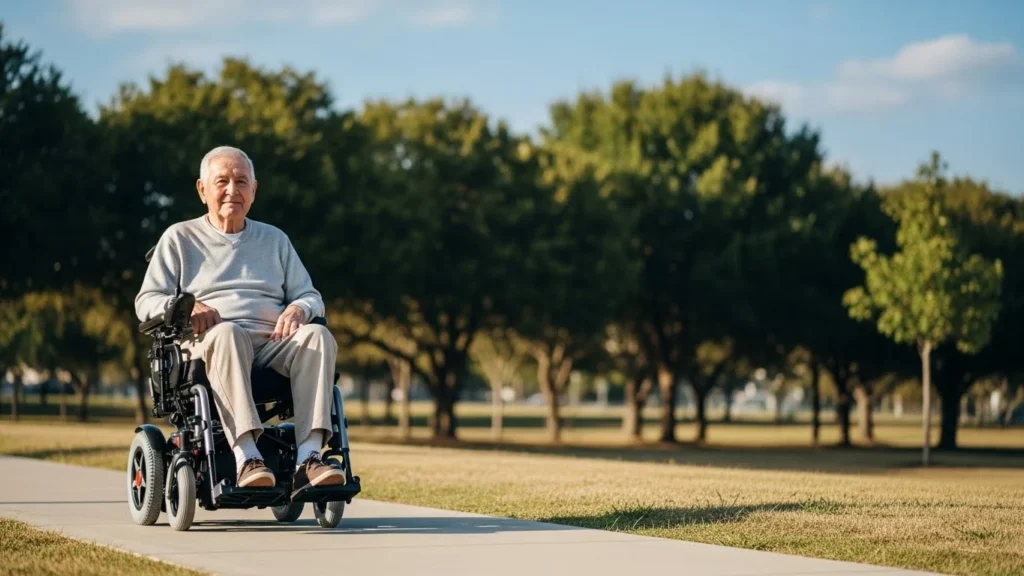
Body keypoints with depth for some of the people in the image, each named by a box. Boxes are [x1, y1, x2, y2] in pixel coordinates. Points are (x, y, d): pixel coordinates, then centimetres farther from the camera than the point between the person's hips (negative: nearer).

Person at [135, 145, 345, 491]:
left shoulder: (275, 239, 28)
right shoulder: (180, 238, 19)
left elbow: (311, 297, 24)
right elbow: (146, 301, 12)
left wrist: (299, 308, -2)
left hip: (273, 342, 3)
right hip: (209, 343, -3)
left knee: (318, 335, -31)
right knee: (226, 334, -40)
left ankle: (309, 457, -44)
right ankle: (246, 456, -53)